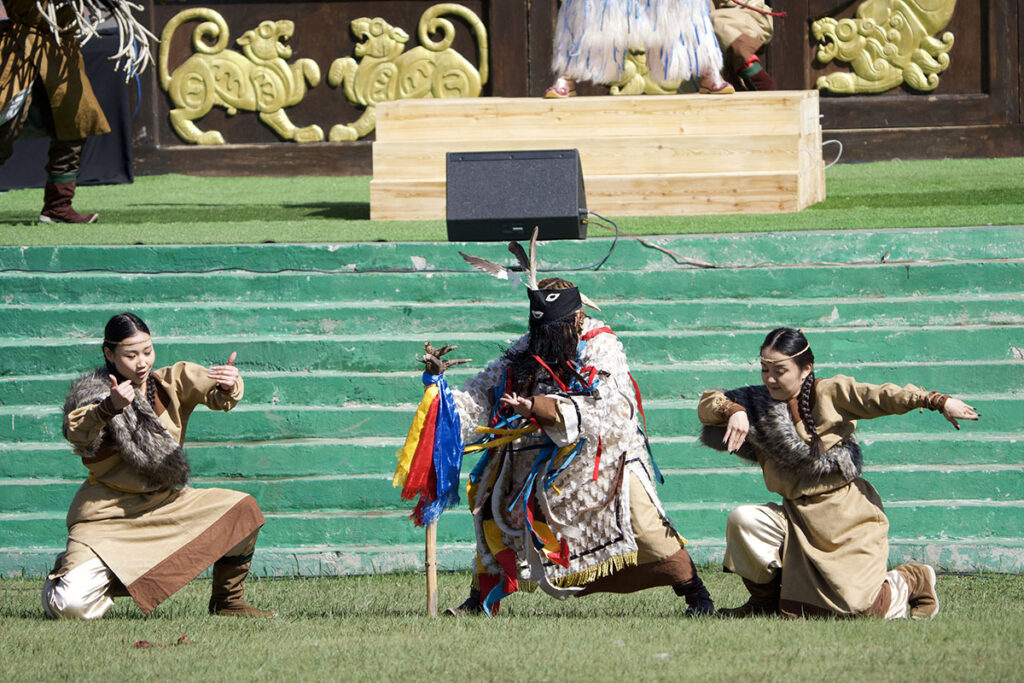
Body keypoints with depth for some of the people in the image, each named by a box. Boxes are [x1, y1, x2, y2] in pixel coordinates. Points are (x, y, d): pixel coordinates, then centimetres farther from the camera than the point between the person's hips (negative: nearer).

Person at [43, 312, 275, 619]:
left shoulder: (173, 382, 0)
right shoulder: (92, 391, -10)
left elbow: (213, 392, -16)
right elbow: (77, 432, -30)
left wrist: (229, 388, -41)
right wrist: (109, 408, -51)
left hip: (167, 504, 4)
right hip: (109, 515, -4)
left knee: (242, 510, -15)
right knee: (72, 607, -22)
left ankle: (227, 602, 5)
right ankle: (67, 570, 16)